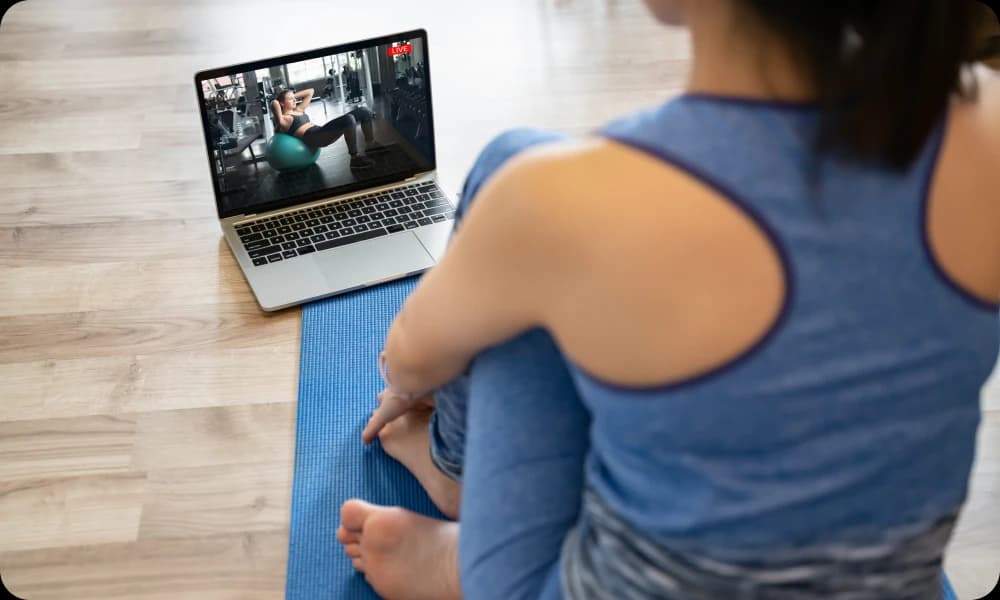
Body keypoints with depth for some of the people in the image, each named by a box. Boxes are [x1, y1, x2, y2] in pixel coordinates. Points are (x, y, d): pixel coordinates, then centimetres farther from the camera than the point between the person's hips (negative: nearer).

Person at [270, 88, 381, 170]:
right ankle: (356, 158, -33)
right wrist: (276, 100, 5)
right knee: (348, 119, -34)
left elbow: (310, 92, 39)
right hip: (311, 137, -9)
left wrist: (293, 95, 30)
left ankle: (370, 144, 12)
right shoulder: (283, 118, 4)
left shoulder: (299, 110, 29)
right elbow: (274, 104, -17)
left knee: (363, 112, 1)